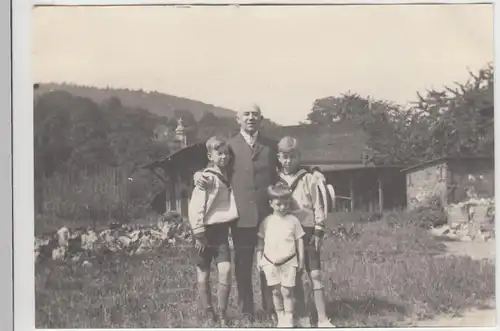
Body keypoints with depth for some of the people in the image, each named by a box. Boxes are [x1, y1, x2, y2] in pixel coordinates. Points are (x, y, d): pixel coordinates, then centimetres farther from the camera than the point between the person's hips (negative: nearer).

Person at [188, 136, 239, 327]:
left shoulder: (226, 176, 9)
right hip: (206, 231, -6)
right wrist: (199, 234, -18)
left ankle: (222, 315, 0)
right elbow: (195, 207, -18)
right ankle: (209, 315, 16)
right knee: (204, 275, 5)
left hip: (221, 230, 6)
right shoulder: (207, 178, -14)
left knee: (226, 270, -8)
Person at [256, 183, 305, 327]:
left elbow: (299, 241, 3)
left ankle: (289, 319, 6)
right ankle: (280, 318, 19)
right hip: (270, 262, 2)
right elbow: (260, 242, 8)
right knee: (276, 291, 7)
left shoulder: (293, 220, -1)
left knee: (287, 292, -3)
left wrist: (301, 260, 3)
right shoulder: (267, 221, 2)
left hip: (288, 262, -2)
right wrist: (259, 259, 3)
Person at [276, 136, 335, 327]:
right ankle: (302, 318, 13)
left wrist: (319, 232, -6)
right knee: (295, 277, 5)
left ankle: (323, 320, 0)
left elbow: (318, 207, 0)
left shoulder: (309, 179, -1)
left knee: (315, 275, -3)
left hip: (308, 232, -2)